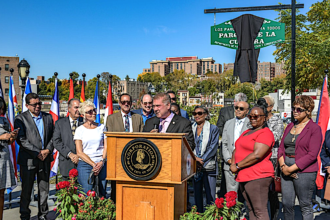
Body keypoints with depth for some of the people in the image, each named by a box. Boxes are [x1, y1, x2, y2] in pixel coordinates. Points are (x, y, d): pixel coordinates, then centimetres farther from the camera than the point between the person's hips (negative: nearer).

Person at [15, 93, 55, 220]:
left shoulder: (48, 117, 9)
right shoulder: (21, 118, -4)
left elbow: (53, 136, 9)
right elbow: (21, 139, -11)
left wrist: (48, 150, -7)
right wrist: (37, 153, -15)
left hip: (45, 159, 4)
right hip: (28, 160, -4)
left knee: (44, 189, 11)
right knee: (26, 189, 6)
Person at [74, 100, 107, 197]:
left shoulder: (102, 127, 10)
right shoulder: (80, 130, 3)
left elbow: (106, 146, 6)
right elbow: (79, 152, -2)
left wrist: (102, 162, -10)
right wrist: (93, 164, -12)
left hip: (102, 165, 2)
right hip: (85, 165, -2)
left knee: (102, 194, 2)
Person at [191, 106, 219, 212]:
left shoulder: (213, 128, 3)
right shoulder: (191, 128, 12)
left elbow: (213, 147, -5)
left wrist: (202, 160, -14)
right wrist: (194, 158, -10)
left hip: (208, 166, -3)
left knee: (210, 195, -3)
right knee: (197, 193, 10)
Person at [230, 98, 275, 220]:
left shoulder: (265, 133, -9)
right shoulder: (247, 132, 21)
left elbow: (257, 155, -20)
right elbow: (237, 150, 23)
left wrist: (237, 166, -12)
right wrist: (233, 164, 3)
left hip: (258, 177, -9)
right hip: (243, 176, 9)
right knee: (251, 210, 13)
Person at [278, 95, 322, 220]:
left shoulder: (315, 128, -6)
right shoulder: (290, 126, 14)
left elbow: (312, 155, -14)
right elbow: (281, 147, 12)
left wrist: (291, 168, -15)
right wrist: (283, 165, -5)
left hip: (304, 171, -6)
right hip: (286, 171, 6)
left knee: (305, 205, 5)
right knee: (286, 203, 8)